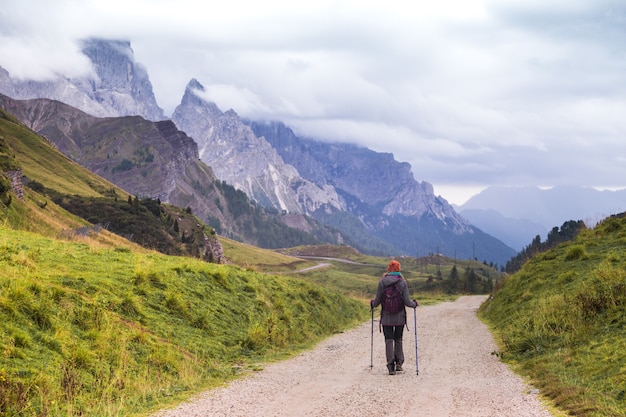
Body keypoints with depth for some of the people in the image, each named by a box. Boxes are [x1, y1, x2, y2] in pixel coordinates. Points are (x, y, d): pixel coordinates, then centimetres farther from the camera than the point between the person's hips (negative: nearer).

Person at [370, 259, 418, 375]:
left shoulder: (382, 282, -5)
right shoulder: (403, 282, -5)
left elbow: (377, 301, -3)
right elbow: (407, 301, -7)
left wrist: (372, 303, 20)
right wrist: (414, 304, 14)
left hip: (386, 317, -1)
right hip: (400, 317, 1)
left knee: (389, 340, 3)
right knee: (398, 339, 17)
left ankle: (390, 366, -4)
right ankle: (399, 363, 12)